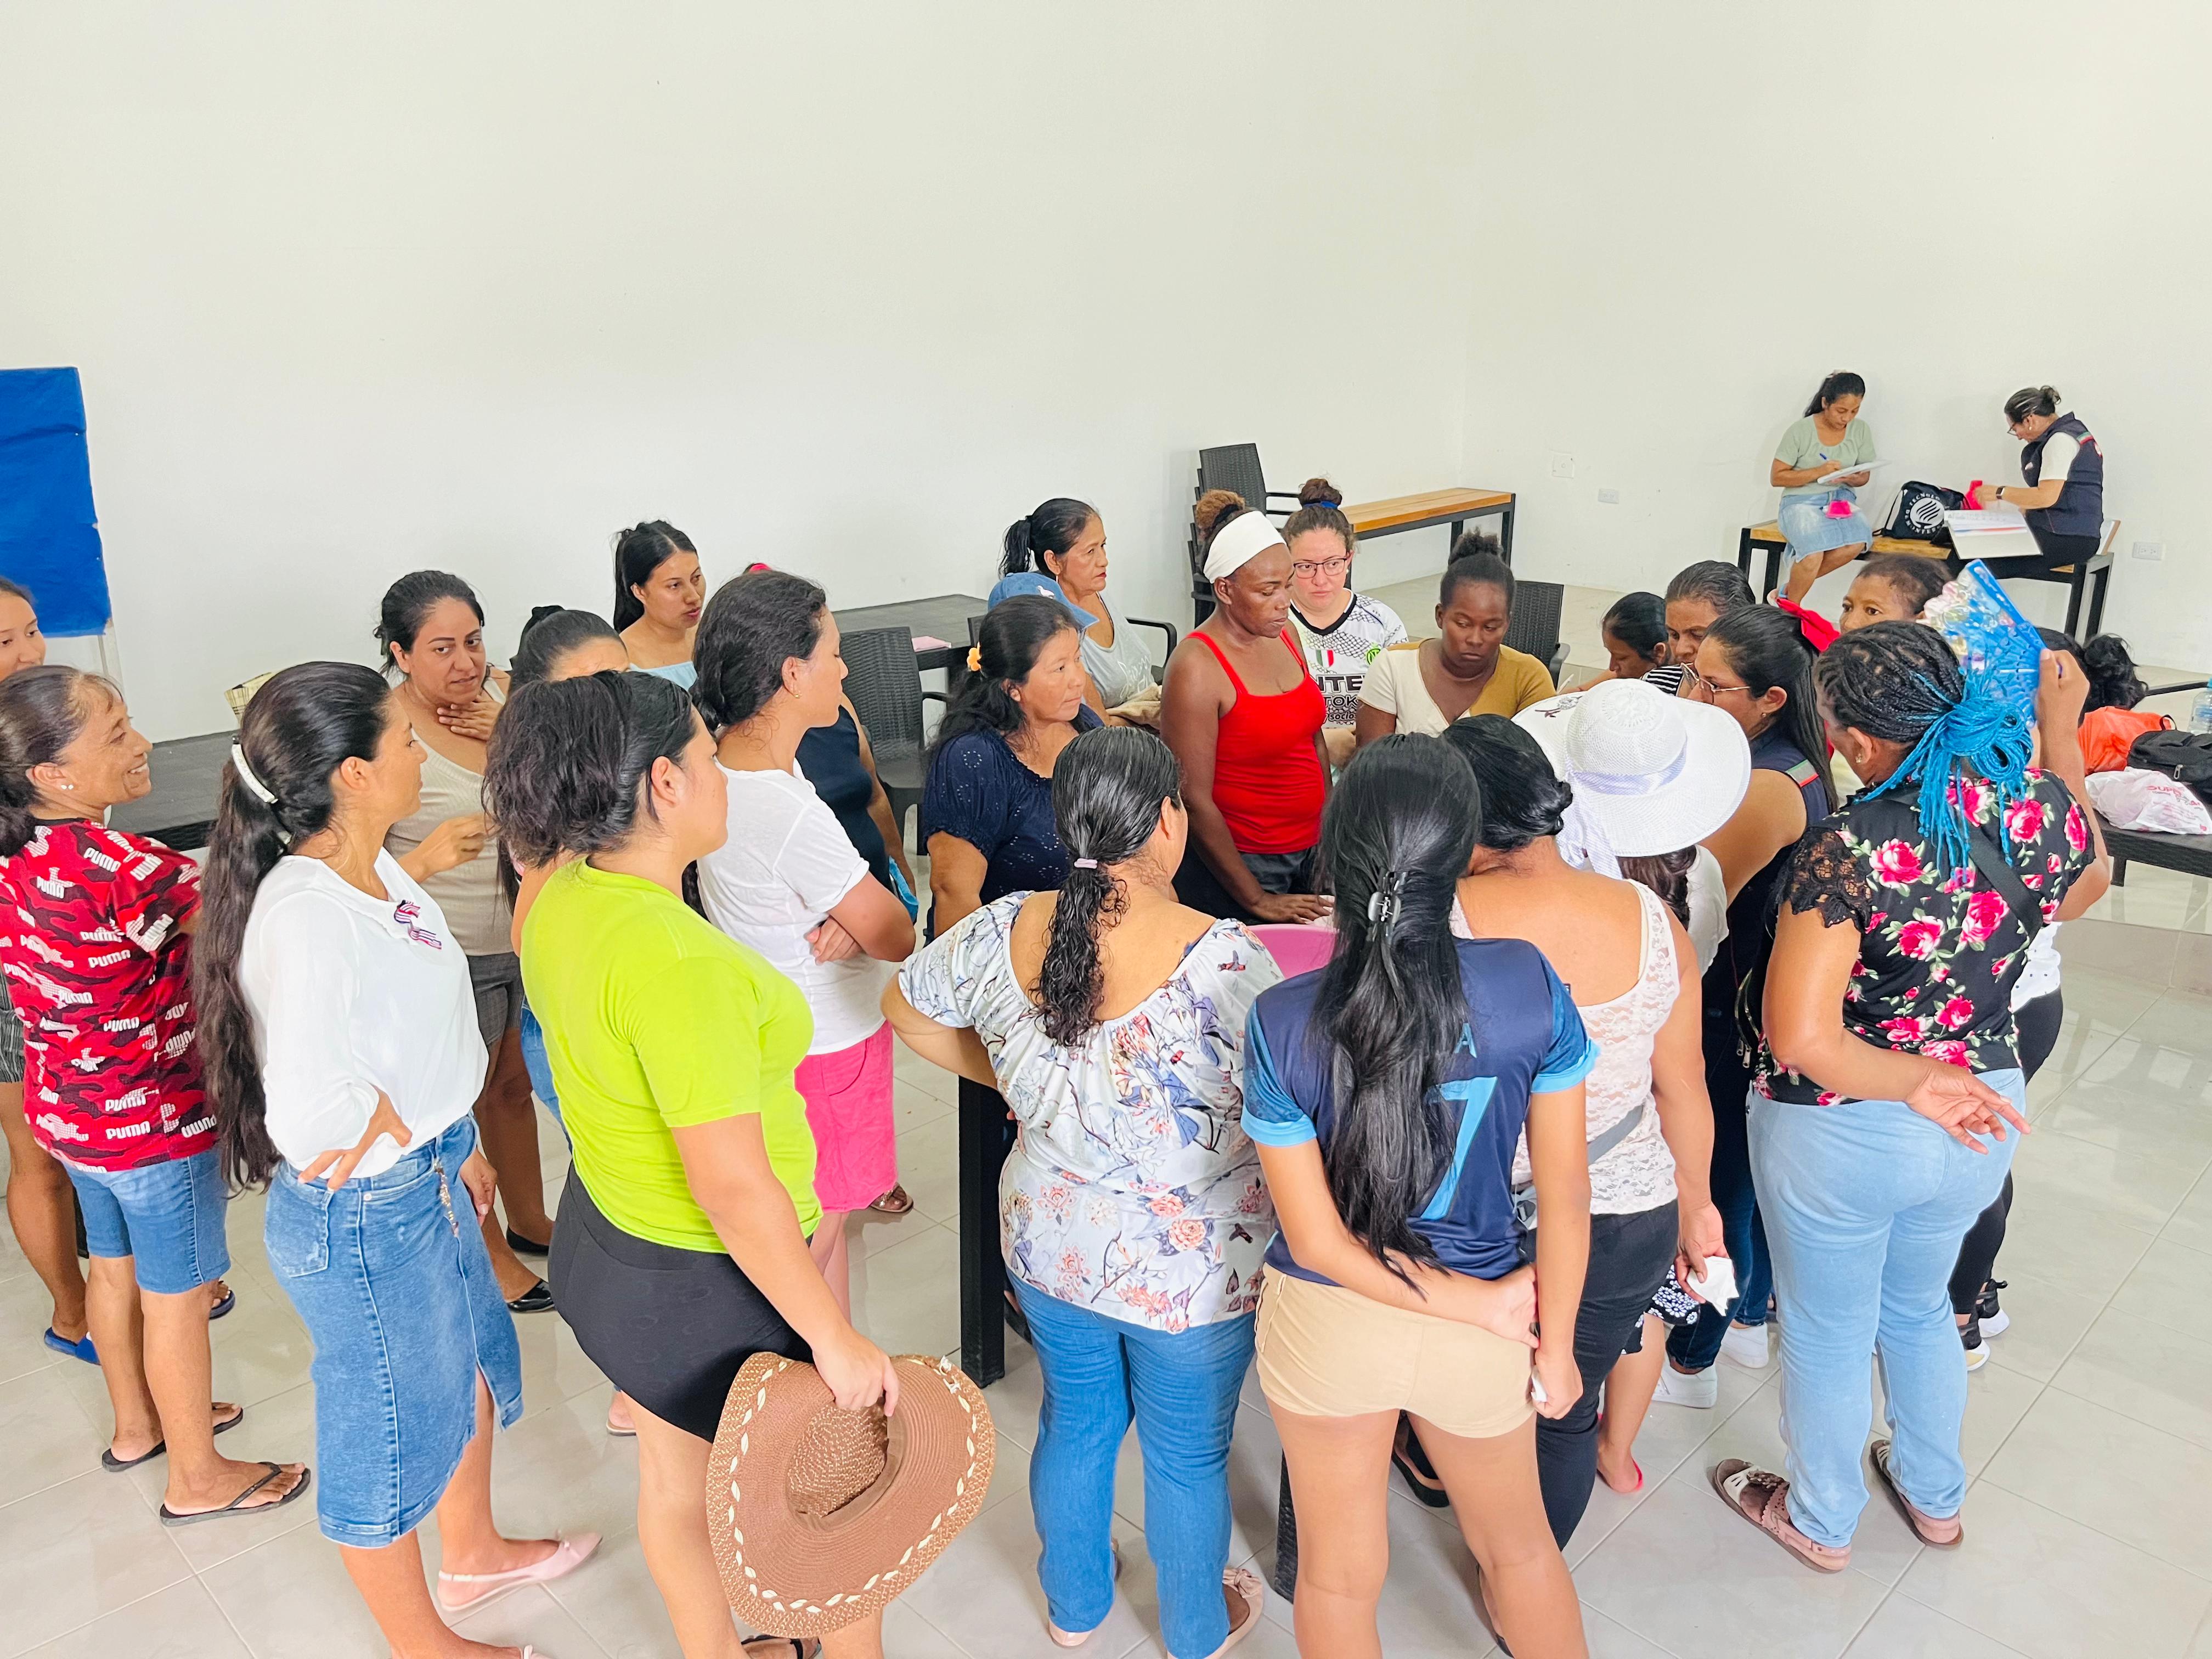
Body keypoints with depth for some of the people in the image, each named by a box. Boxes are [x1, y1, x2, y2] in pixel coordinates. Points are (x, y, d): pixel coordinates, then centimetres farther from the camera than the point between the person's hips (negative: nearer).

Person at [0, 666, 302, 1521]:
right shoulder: (111, 865, -32)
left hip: (69, 1111, 9)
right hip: (153, 1122, -8)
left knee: (115, 1267, 26)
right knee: (178, 1298, 9)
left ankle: (137, 1425, 48)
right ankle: (197, 1476, 27)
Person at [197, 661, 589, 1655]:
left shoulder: (376, 871, -1)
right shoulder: (303, 913, -31)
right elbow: (307, 1114, -41)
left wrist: (459, 1145, 18)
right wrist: (395, 1131, -20)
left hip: (428, 1179, 9)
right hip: (362, 1217, -9)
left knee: (471, 1370, 28)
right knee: (391, 1429, 14)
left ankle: (473, 1554, 55)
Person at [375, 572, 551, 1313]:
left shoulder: (499, 691, -3)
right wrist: (427, 858, -39)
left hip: (526, 933, 6)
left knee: (516, 1083, 23)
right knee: (464, 1102, 13)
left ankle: (529, 1220, 44)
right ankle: (489, 1252, 33)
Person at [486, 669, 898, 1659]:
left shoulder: (558, 897, -6)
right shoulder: (675, 959, -33)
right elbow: (733, 1186, -30)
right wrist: (837, 1342, -22)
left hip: (599, 1242, 9)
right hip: (703, 1283, -9)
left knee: (674, 1475, 27)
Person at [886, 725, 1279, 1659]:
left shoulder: (1003, 932, -15)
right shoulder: (1225, 965, -30)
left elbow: (906, 1009, 3)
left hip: (1050, 1245, 4)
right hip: (1190, 1268, -4)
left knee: (1074, 1422, 28)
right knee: (1188, 1455, 21)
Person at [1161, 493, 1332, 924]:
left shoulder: (1283, 634, 4)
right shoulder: (1196, 668, -18)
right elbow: (1194, 800, -18)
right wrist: (1257, 900, -15)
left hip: (1308, 852, 7)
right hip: (1236, 863, -7)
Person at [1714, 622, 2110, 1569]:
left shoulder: (1852, 848, -31)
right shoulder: (2039, 804, -13)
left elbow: (1800, 1037, -34)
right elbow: (2084, 887, 12)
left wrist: (1916, 1085, -20)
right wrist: (2061, 739, 17)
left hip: (1843, 1134, -6)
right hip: (1984, 1114, 6)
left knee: (1827, 1334, 20)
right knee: (1918, 1309, 31)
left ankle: (1821, 1523, 44)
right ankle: (1935, 1497, 53)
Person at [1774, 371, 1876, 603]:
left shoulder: (1861, 431, 6)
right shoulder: (1800, 430, -6)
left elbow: (1863, 477, 14)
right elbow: (1776, 477, -4)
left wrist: (1850, 479, -11)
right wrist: (1818, 472, -16)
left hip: (1842, 498, 4)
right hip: (1802, 500, -4)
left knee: (1857, 543, -30)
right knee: (1814, 554, -34)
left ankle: (1790, 588, -13)